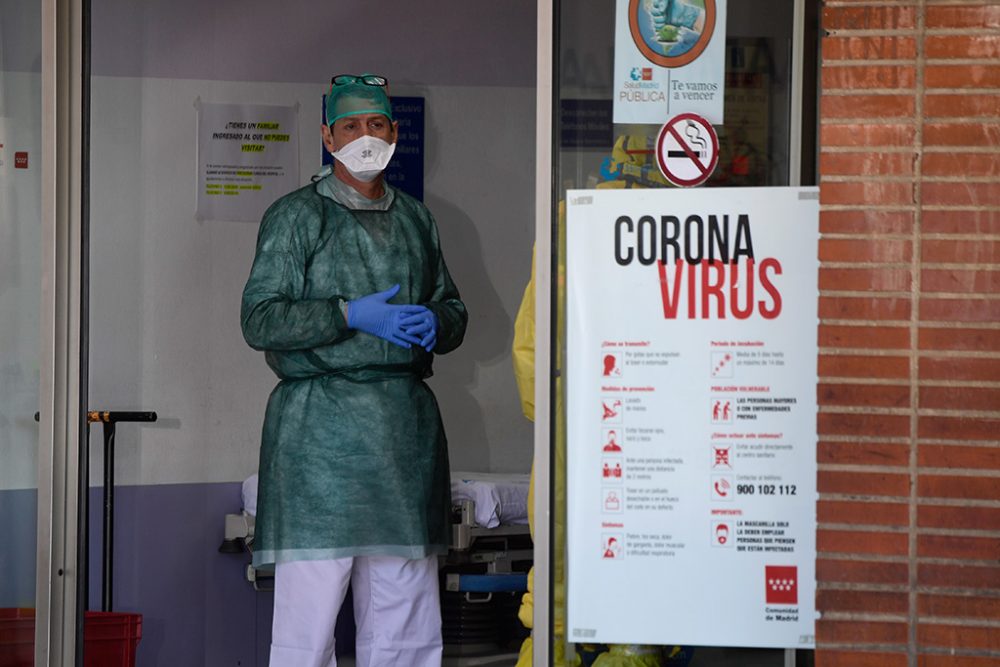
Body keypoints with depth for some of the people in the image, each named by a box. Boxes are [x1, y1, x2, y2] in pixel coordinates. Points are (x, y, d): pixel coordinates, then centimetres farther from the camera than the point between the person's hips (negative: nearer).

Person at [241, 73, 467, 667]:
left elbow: (454, 308, 24)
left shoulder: (417, 219, 18)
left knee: (405, 607, 6)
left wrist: (435, 322, 0)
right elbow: (259, 319, -7)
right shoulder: (296, 216, 2)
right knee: (310, 600, -7)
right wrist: (354, 315, -16)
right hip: (321, 422, -5)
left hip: (408, 419, 5)